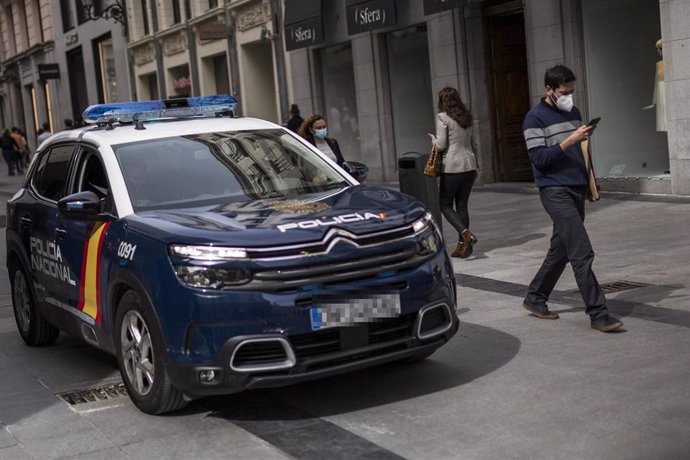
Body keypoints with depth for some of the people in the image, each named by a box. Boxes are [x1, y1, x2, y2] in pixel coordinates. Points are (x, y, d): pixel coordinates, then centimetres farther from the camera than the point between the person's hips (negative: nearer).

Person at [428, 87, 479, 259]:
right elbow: (474, 144, 17)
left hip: (453, 166, -6)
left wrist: (433, 138, 7)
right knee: (462, 205, 11)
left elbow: (441, 145, -13)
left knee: (445, 205, 5)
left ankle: (466, 233, -15)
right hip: (469, 164, 6)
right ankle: (463, 245, 10)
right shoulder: (467, 117, 12)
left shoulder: (442, 117, -9)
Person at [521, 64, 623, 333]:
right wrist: (570, 141, -21)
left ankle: (534, 298, 27)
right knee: (582, 253, -13)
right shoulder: (535, 118, -7)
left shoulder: (574, 112, 15)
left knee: (561, 250, 13)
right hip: (555, 192, -8)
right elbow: (539, 158, -14)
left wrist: (589, 175, 20)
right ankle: (598, 314, -12)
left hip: (577, 190, 8)